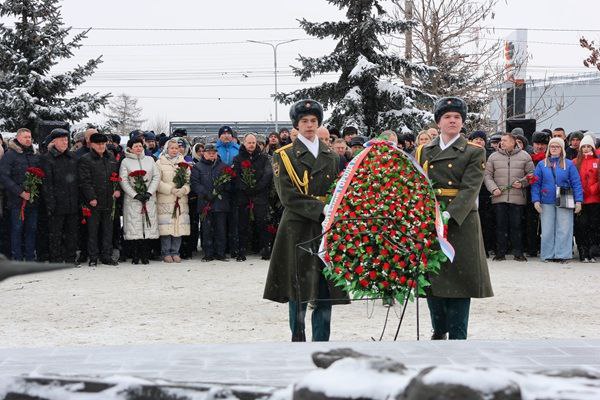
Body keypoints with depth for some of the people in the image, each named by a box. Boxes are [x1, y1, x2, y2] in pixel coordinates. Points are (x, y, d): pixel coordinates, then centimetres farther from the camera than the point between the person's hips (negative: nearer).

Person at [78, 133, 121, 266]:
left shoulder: (111, 159, 14)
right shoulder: (85, 160, -4)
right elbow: (85, 181, -10)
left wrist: (117, 190, 3)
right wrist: (91, 198, -16)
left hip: (109, 201, 5)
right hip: (93, 202, -5)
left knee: (108, 230, 9)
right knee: (92, 231, 0)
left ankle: (107, 256, 16)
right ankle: (93, 258, 5)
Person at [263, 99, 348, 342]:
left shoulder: (330, 156, 16)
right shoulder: (285, 156, 1)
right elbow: (288, 196, -9)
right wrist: (321, 210, -18)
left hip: (326, 230, 4)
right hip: (297, 230, -4)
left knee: (325, 290, 2)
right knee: (299, 289, -3)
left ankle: (321, 345, 8)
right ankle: (297, 341, 5)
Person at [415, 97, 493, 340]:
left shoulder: (474, 152, 0)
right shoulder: (423, 152, 13)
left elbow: (470, 189, -11)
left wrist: (448, 214, -25)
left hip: (460, 222, -4)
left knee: (458, 281, -3)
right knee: (431, 278, 8)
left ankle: (457, 337, 3)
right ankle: (439, 331, 24)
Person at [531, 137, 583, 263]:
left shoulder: (569, 164, 4)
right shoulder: (542, 164, 7)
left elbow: (576, 183, 1)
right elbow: (535, 184, 5)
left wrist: (578, 201, -6)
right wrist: (536, 200, -5)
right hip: (546, 203, 1)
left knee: (564, 230, -2)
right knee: (547, 230, 4)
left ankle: (563, 255, 4)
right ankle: (547, 255, 11)